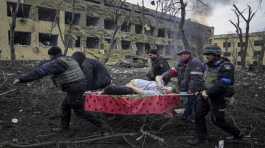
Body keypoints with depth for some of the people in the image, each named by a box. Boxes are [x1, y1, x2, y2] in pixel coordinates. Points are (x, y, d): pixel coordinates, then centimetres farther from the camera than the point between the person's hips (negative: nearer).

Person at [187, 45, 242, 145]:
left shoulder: (226, 66, -19)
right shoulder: (210, 65, 5)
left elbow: (223, 84, -28)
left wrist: (208, 92, -24)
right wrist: (206, 91, 11)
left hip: (217, 97, -7)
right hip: (207, 95, 7)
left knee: (218, 120, 4)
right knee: (199, 115, 6)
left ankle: (237, 134, 28)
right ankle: (201, 137, 21)